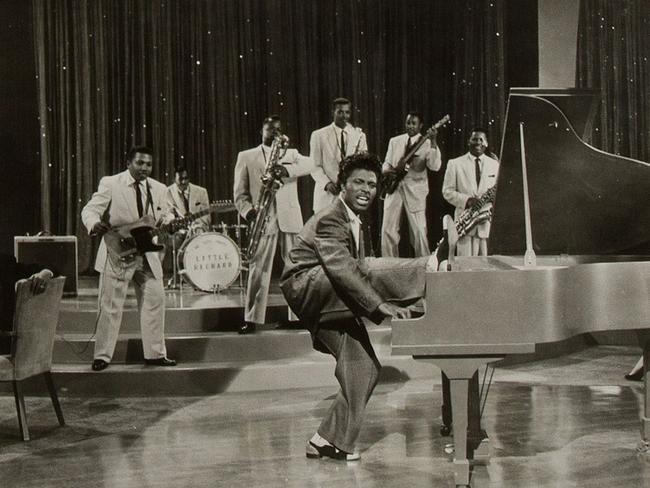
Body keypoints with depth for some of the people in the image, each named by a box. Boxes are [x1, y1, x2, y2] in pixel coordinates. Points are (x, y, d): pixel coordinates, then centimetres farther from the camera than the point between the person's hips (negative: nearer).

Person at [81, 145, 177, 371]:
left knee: (155, 301, 6)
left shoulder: (158, 189, 8)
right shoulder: (110, 184, -6)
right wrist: (94, 224, -33)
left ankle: (155, 353, 18)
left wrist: (170, 222, -10)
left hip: (147, 256, 5)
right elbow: (90, 210, -11)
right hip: (117, 253, -5)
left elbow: (165, 216, 15)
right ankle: (102, 356, 10)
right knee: (110, 307, -1)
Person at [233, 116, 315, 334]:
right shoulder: (246, 157, 13)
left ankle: (298, 316, 6)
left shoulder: (291, 154, 17)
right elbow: (240, 192, 7)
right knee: (258, 270, -4)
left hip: (290, 218, 2)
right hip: (262, 219, -1)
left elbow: (309, 164, -4)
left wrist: (287, 170, -22)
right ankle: (252, 319, 0)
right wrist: (248, 211, -11)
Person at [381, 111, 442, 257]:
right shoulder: (394, 141, 13)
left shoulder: (427, 144, 0)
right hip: (394, 187, 3)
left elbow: (435, 166, -14)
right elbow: (387, 163, 16)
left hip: (415, 190, -3)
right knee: (388, 230, 1)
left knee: (419, 231, -6)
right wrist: (386, 170, -7)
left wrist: (433, 141, -23)